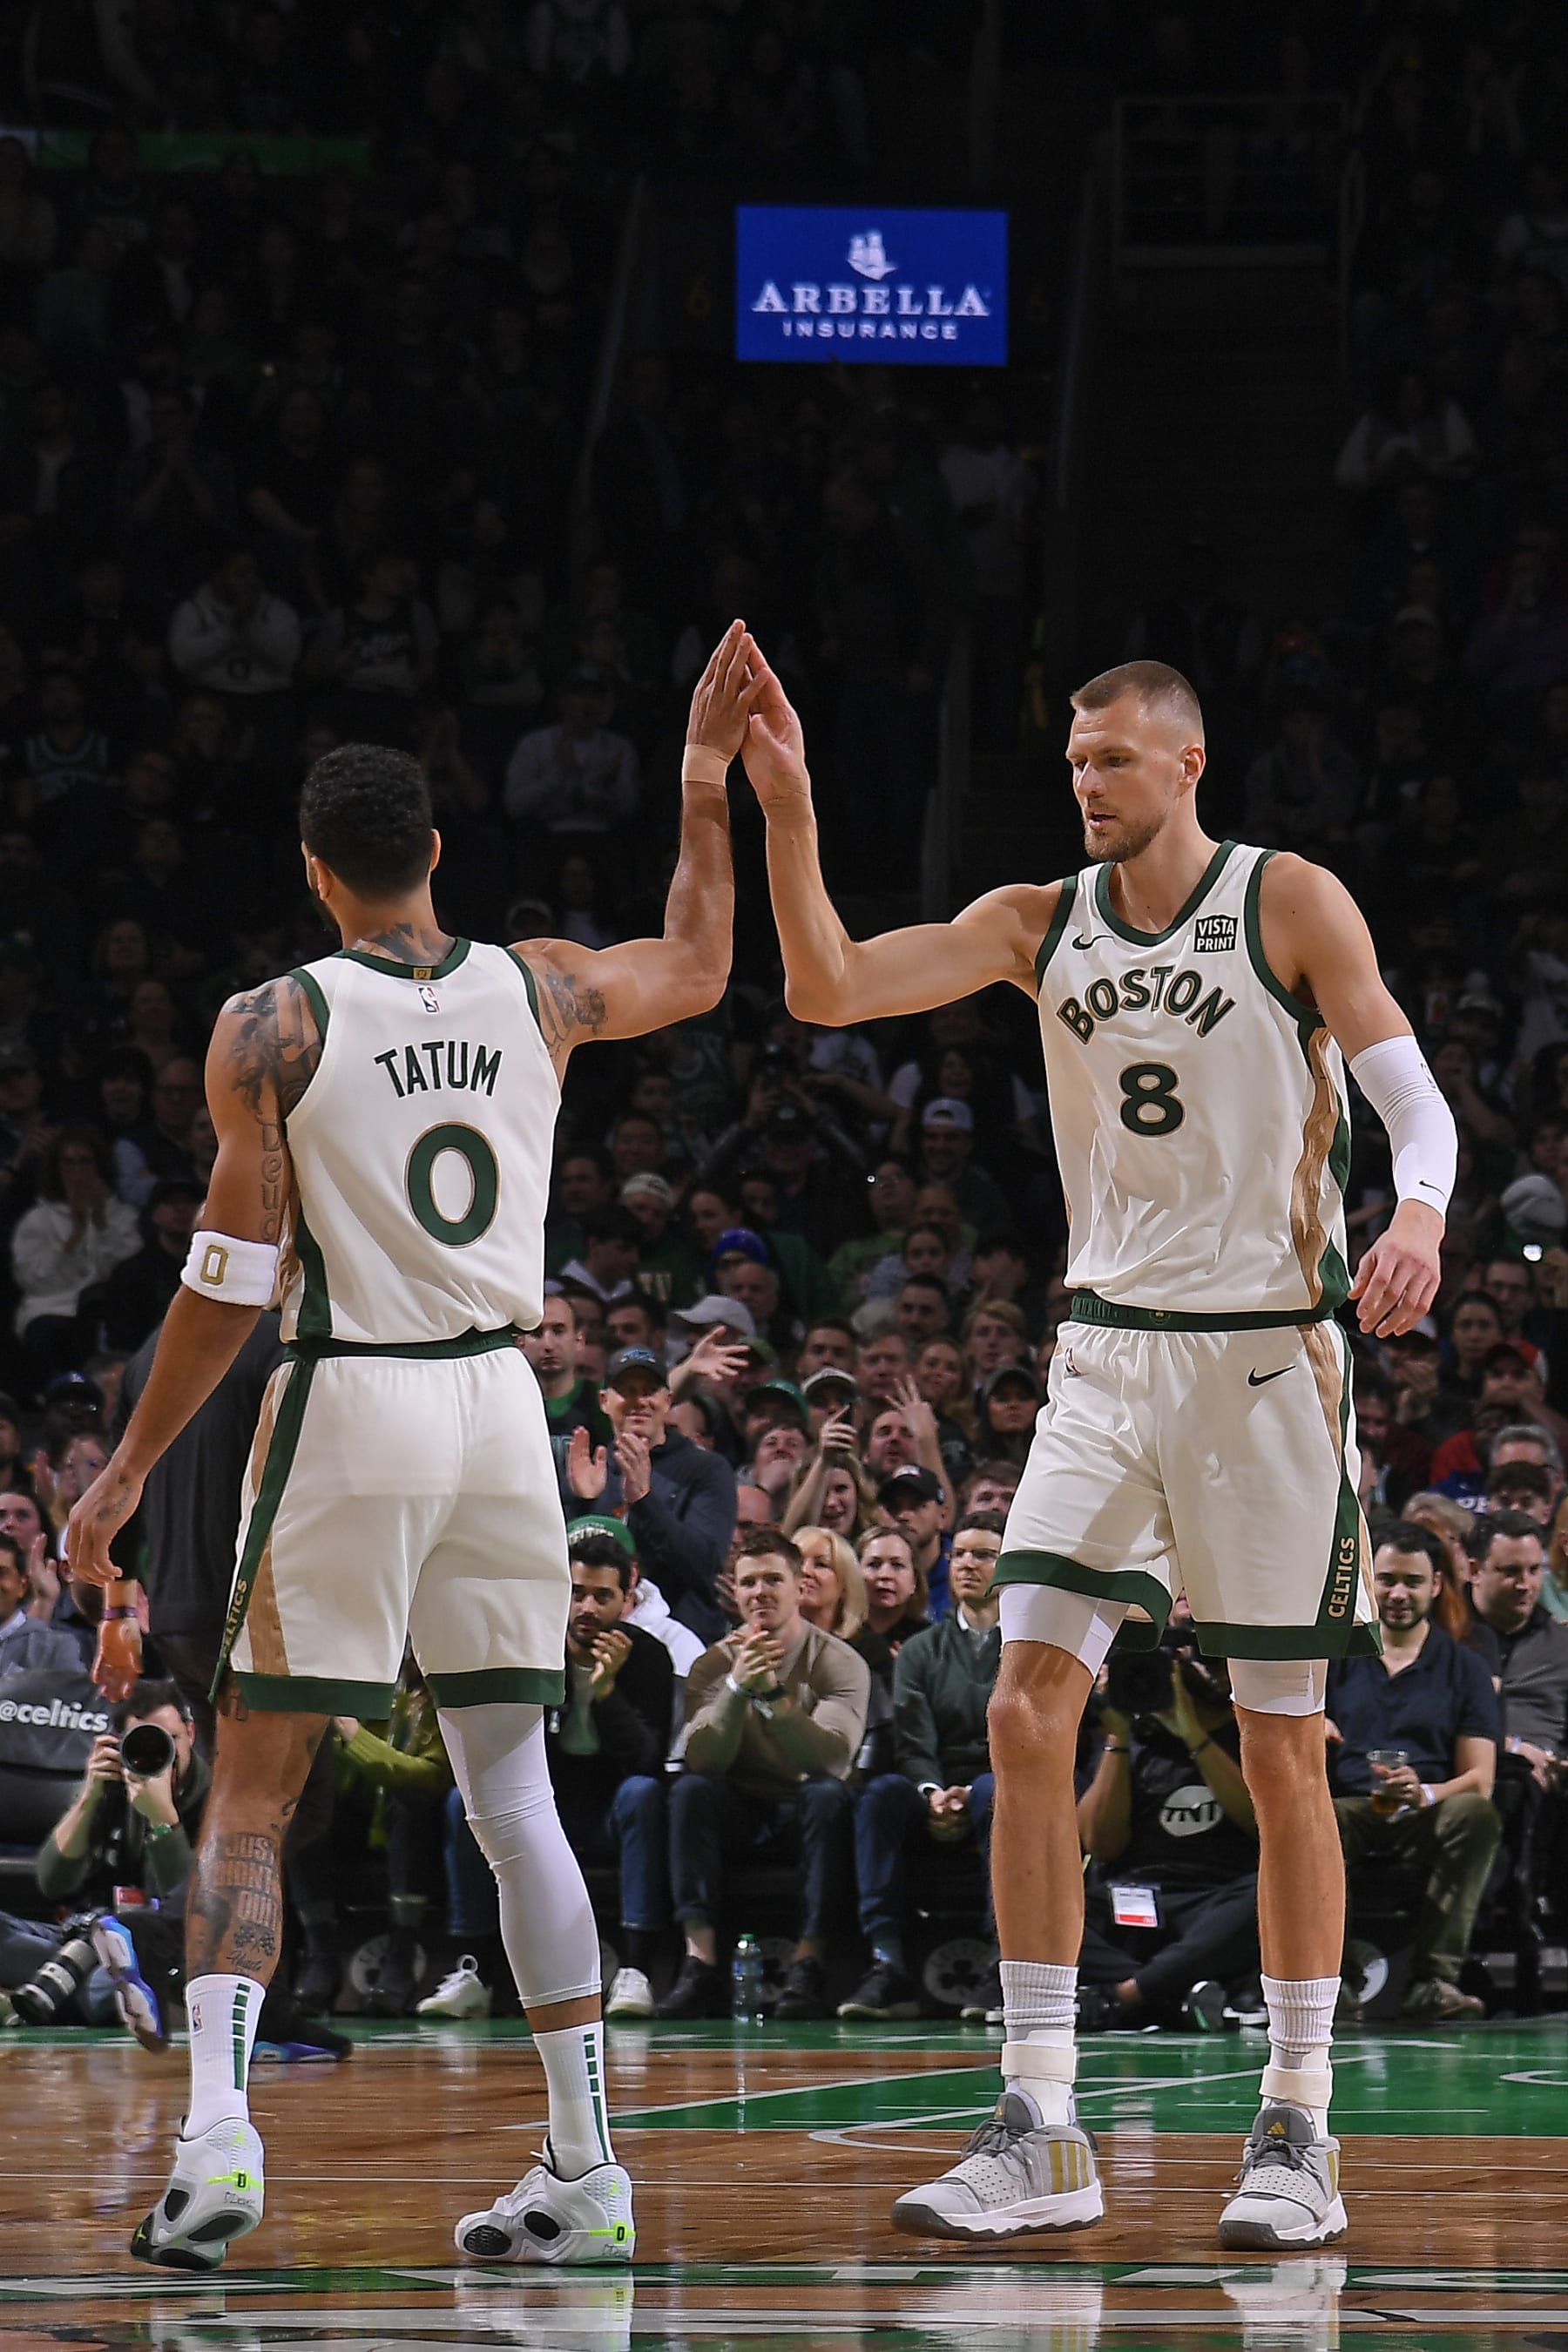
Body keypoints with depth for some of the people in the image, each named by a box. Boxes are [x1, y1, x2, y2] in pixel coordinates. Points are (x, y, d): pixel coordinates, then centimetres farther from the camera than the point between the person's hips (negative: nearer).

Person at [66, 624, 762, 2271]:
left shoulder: (270, 1027, -7)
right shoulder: (538, 990, 4)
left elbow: (233, 1278, -8)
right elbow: (697, 971, 26)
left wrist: (132, 1467, 0)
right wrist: (702, 783, 30)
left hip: (350, 1409, -4)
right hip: (501, 1401, 4)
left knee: (249, 1797, 1)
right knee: (511, 1792, 10)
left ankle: (218, 2130, -16)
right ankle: (584, 2166, 6)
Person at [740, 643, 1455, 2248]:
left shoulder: (1291, 905, -4)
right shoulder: (1042, 924, 7)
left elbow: (1418, 1103, -7)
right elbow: (828, 990, -1)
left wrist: (1418, 1217, -28)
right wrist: (786, 814, -13)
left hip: (1268, 1355, -4)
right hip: (1108, 1349, 4)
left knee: (1282, 1752, 1)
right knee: (1028, 1713, -8)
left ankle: (1300, 2133, 10)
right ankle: (1040, 2135, -6)